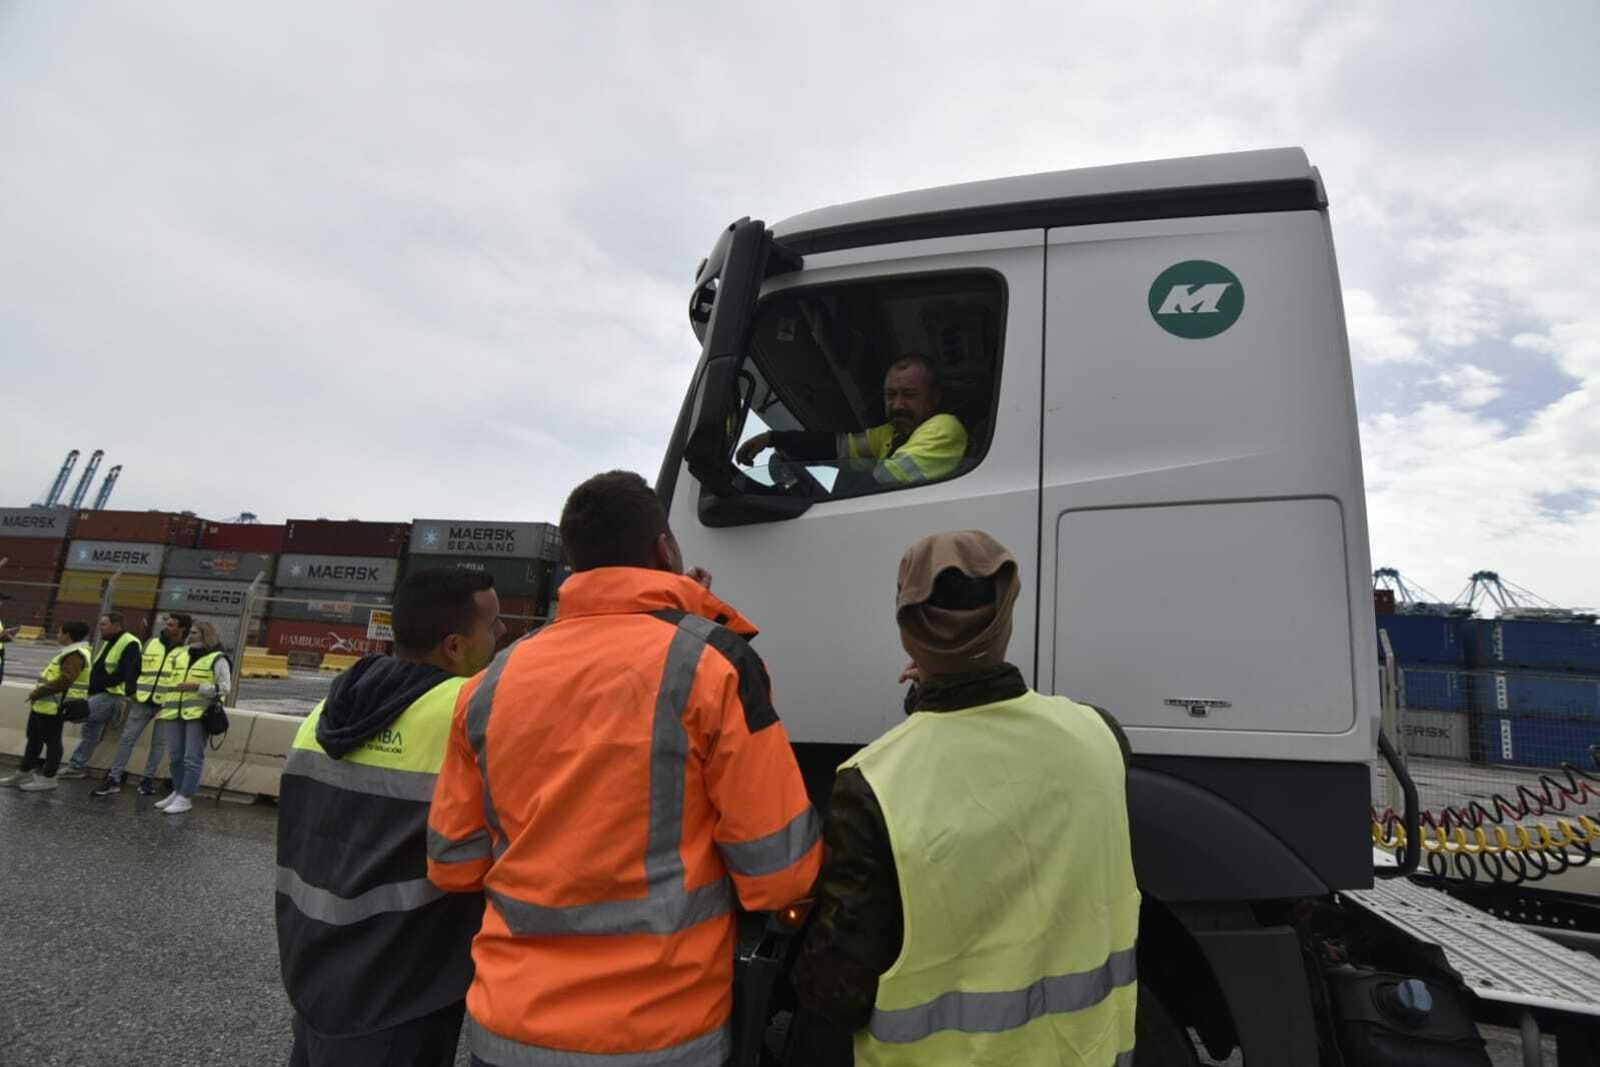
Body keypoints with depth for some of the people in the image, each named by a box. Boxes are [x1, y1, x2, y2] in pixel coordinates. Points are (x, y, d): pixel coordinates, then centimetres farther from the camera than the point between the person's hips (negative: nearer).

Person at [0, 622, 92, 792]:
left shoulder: (75, 655, -20)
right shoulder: (72, 652, 16)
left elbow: (64, 681, -28)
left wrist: (38, 692, -17)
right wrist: (38, 693, 17)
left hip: (53, 707, -11)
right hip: (45, 705, 11)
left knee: (52, 741, -1)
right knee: (34, 739, 18)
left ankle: (48, 778, 8)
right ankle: (24, 773, 29)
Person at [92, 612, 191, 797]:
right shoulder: (150, 644, 10)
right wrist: (132, 691, 7)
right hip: (142, 701, 4)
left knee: (158, 743, 5)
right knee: (127, 739, 5)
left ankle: (147, 779, 17)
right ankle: (114, 779, 14)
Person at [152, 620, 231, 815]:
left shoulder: (217, 659, -3)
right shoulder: (180, 656, 19)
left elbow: (224, 688, -9)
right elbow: (170, 683, 27)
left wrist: (197, 687, -18)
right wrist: (163, 708, 21)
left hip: (198, 715, -7)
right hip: (174, 714, 7)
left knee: (193, 758, -6)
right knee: (175, 756, 12)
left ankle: (185, 798, -2)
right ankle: (177, 792, 24)